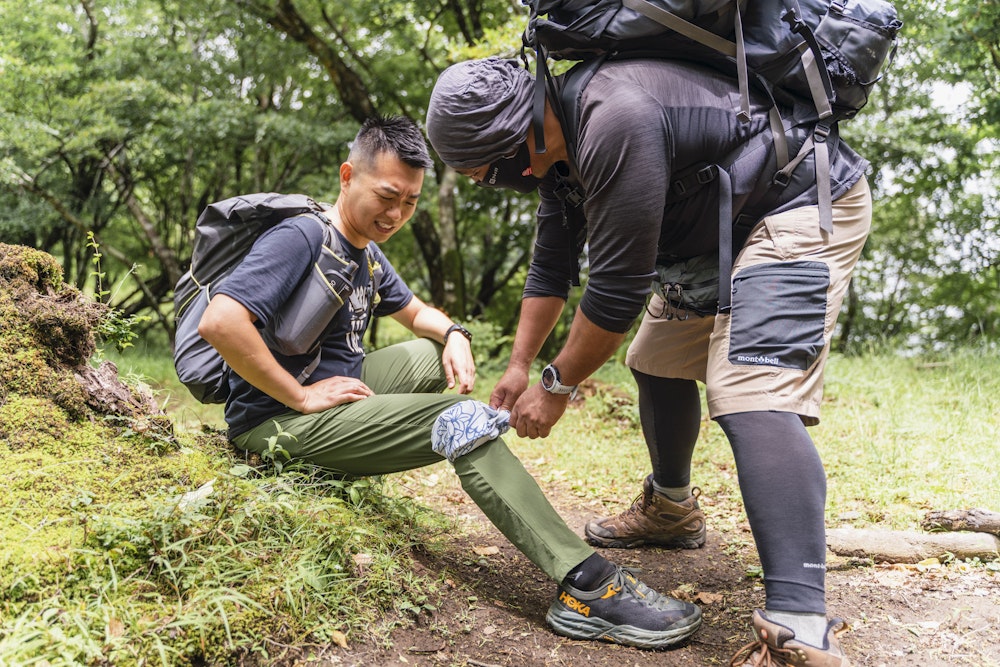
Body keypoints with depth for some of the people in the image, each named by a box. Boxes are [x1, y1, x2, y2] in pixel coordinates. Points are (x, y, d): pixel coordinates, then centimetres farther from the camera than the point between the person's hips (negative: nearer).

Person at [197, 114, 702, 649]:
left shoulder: (367, 253, 13)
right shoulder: (301, 238, -16)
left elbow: (416, 311, 27)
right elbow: (219, 321, -29)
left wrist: (453, 334, 3)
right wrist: (301, 397, -23)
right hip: (280, 421, -10)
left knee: (436, 351, 18)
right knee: (463, 421, -23)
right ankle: (587, 588, -25)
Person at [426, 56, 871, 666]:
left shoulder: (615, 120, -31)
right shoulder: (558, 142, 2)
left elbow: (617, 289, -27)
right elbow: (552, 266, 13)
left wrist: (558, 386, -14)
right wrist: (519, 367, 13)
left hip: (804, 207, -10)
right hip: (722, 227, 10)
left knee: (752, 396, -25)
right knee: (657, 362, 14)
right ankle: (671, 509, 37)